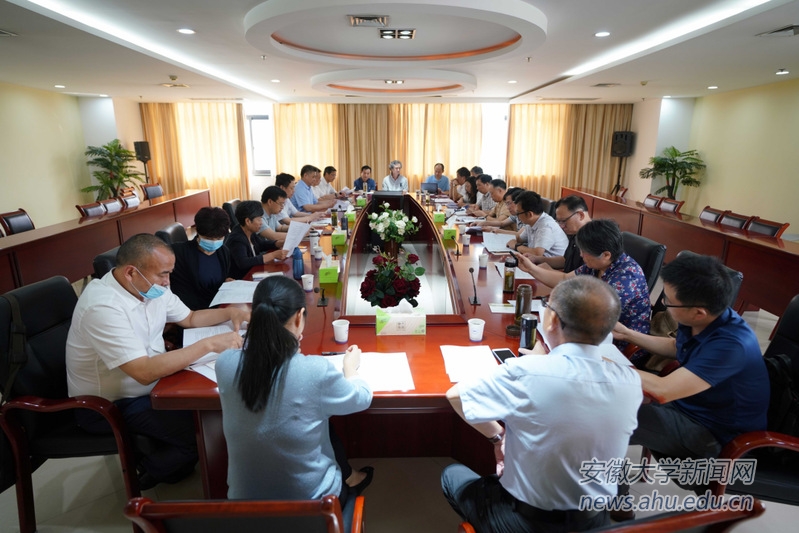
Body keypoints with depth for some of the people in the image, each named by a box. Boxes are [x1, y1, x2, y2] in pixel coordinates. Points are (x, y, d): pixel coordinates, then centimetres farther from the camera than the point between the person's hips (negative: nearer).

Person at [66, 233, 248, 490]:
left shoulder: (150, 287, -6)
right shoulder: (103, 307, -32)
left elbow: (189, 318, 8)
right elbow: (145, 372, -38)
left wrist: (230, 312, -9)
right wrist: (208, 344, -37)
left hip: (151, 380, 8)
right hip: (109, 405, -8)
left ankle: (167, 453, 19)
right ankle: (151, 471, 12)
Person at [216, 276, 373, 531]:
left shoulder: (225, 364, -19)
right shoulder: (316, 371, -29)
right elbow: (362, 398, -7)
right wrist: (350, 368, 11)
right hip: (312, 502, -3)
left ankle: (349, 480, 52)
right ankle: (351, 483, 53)